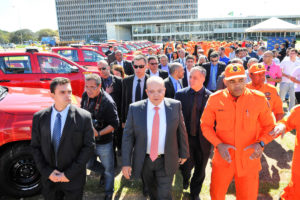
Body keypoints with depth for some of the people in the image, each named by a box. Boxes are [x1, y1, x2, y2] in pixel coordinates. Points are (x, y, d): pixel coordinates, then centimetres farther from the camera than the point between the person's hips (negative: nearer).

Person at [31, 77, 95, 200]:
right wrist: (47, 172, -8)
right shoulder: (39, 117, -4)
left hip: (74, 179, -2)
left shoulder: (84, 117, -13)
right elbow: (35, 147, 1)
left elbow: (89, 146, -12)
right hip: (48, 178, 2)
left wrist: (69, 174, -13)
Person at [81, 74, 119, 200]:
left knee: (108, 170, 13)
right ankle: (103, 172, 52)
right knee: (89, 165, 22)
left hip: (104, 143, -5)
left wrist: (98, 134, -28)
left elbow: (115, 124, -19)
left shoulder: (108, 102, -24)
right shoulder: (85, 95, -6)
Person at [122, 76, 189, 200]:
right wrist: (126, 162, -9)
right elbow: (128, 136, -7)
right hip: (143, 161, 2)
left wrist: (184, 153, 7)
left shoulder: (175, 106, -9)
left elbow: (181, 131, 0)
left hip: (166, 161, -1)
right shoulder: (135, 108, -11)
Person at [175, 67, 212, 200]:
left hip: (203, 140, 0)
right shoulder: (180, 94, -4)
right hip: (185, 138, 0)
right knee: (187, 166, 5)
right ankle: (186, 179, 43)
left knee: (200, 170, 15)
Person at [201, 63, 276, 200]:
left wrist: (261, 143, -17)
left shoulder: (259, 99, -10)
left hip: (249, 160, 0)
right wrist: (218, 144, -15)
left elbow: (269, 126, 2)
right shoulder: (214, 99, -8)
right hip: (223, 158, 1)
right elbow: (205, 125, 0)